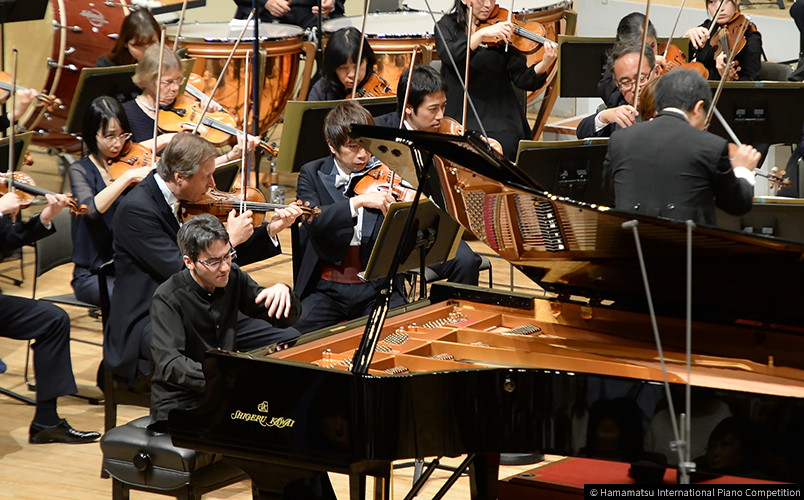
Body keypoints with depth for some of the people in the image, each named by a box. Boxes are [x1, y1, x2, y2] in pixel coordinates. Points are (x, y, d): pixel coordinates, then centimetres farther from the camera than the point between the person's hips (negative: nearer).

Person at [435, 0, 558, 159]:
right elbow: (450, 56, -17)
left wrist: (545, 64, -21)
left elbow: (523, 80, -2)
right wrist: (482, 33, -28)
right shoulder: (447, 26, 6)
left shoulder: (503, 31, 6)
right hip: (460, 115, -1)